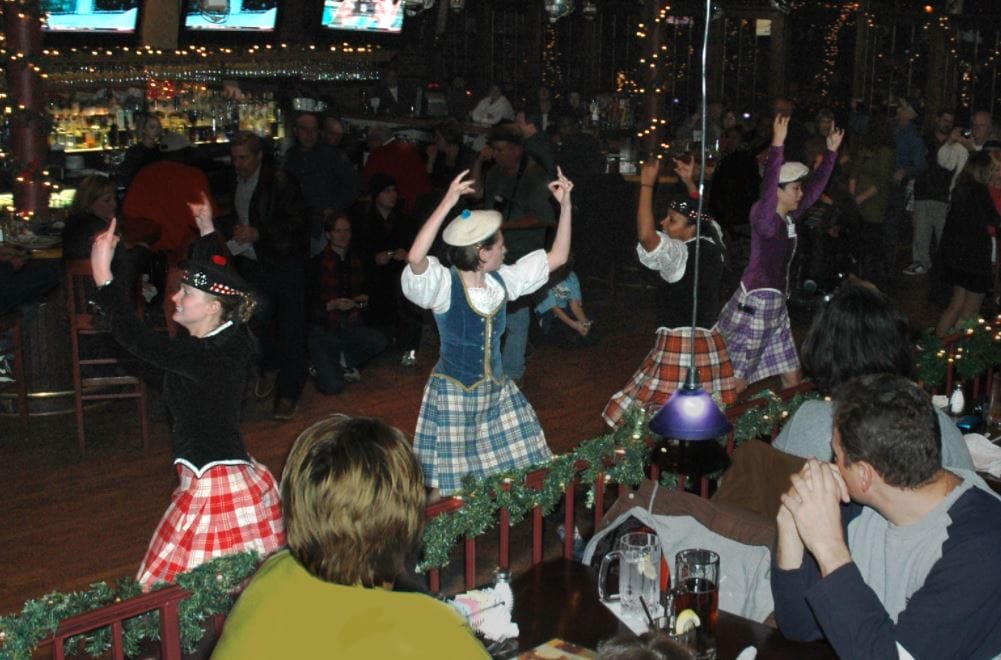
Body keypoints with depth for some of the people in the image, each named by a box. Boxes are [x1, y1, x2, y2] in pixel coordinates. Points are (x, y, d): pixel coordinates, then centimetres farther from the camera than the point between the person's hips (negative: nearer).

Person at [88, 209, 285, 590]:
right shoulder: (232, 340, 4)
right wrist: (206, 230, 32)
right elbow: (214, 277, 21)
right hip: (239, 480, 9)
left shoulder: (206, 358, -21)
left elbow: (136, 339, -25)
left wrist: (102, 275, -24)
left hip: (213, 488, -9)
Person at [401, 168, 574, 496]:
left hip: (498, 389, 6)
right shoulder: (445, 285, -18)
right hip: (453, 392, -6)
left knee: (519, 469, 12)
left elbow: (557, 256, 6)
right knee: (452, 482, 3)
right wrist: (447, 203, -45)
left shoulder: (501, 279, 0)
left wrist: (565, 206, -3)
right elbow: (415, 258, -41)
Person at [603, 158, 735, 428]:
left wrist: (647, 184, -23)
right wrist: (689, 182, 33)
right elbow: (703, 215, 27)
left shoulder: (679, 253, -16)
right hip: (710, 342, 9)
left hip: (679, 344, -9)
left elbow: (646, 235, -31)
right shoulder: (713, 244, 6)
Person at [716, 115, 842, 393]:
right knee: (735, 386, -6)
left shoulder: (789, 217, 8)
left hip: (775, 306, 9)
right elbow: (767, 187, -34)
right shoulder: (763, 216, -15)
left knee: (793, 382, 13)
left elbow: (816, 187, 18)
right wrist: (777, 145, -42)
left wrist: (831, 151, 15)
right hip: (755, 304, -9)